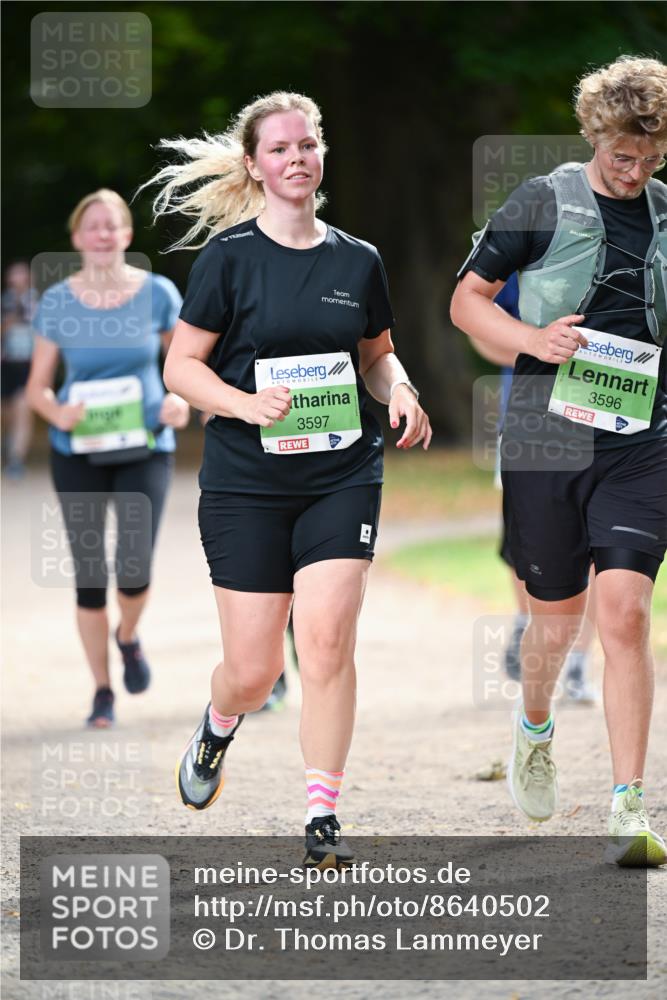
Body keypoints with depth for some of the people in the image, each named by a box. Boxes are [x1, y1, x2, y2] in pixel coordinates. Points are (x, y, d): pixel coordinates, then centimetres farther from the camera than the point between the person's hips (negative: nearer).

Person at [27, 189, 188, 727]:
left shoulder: (157, 294, -4)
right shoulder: (57, 303, -3)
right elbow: (37, 387, 2)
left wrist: (182, 402, -12)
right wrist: (57, 412, -19)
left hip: (145, 448, -1)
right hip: (78, 454, 1)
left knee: (135, 568, -14)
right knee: (89, 572, 1)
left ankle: (128, 638, 21)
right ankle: (103, 692, 15)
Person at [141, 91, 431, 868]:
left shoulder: (357, 262, 7)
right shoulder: (229, 257, -3)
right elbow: (180, 365, -3)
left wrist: (400, 394, -1)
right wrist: (244, 403, -20)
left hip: (343, 475, 2)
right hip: (245, 478, -2)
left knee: (327, 640, -14)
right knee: (253, 670, 0)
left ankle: (322, 818, -7)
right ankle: (217, 728, 37)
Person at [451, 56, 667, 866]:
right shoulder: (544, 203, 1)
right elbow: (467, 298, 5)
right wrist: (533, 341, -12)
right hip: (546, 439, -1)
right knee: (556, 617, 10)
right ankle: (534, 728, 44)